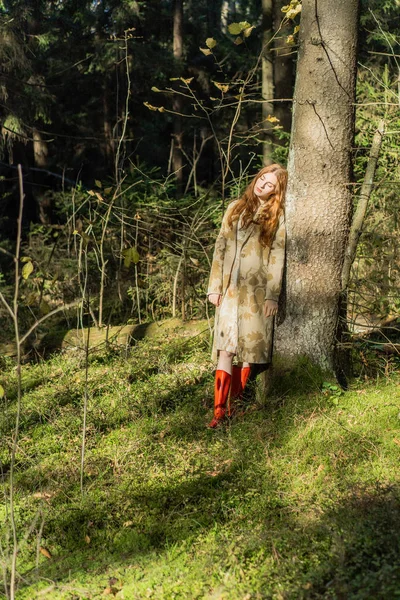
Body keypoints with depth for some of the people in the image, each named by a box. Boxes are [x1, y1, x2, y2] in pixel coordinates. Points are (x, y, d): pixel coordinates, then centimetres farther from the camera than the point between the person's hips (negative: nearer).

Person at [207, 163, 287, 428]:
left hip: (257, 291, -2)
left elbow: (277, 258, -3)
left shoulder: (277, 217, 3)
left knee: (249, 349, 1)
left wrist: (272, 296, -9)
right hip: (230, 289, 2)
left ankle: (235, 403, 14)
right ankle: (220, 410, -7)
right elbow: (220, 247, 11)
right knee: (225, 349, -6)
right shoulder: (235, 209, 13)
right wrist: (214, 286, 6)